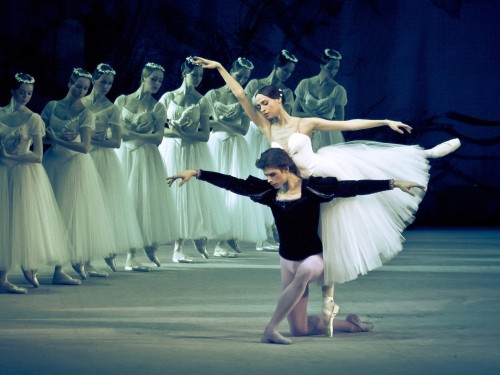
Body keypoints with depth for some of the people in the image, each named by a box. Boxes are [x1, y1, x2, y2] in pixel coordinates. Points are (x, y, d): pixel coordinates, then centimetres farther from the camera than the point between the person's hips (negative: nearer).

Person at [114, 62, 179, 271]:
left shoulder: (157, 107, 4)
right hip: (125, 155, 0)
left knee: (148, 200, -3)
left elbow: (158, 138, -6)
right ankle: (131, 255, -4)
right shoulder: (122, 100, 7)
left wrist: (132, 134, -17)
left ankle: (151, 246, 17)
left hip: (147, 158, 0)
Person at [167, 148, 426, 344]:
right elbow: (233, 184, -7)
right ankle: (351, 325, 29)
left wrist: (394, 184, -26)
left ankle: (271, 329, -37)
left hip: (315, 257, -5)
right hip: (288, 260, 5)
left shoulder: (312, 188, -14)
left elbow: (354, 187, -19)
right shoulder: (268, 191, -3)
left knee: (303, 273, -43)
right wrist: (196, 173, -14)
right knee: (300, 330, 6)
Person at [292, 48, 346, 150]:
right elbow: (295, 113, -1)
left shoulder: (338, 90, -3)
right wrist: (314, 117, -15)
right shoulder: (305, 84, 0)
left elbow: (339, 121, -5)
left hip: (327, 138, -1)